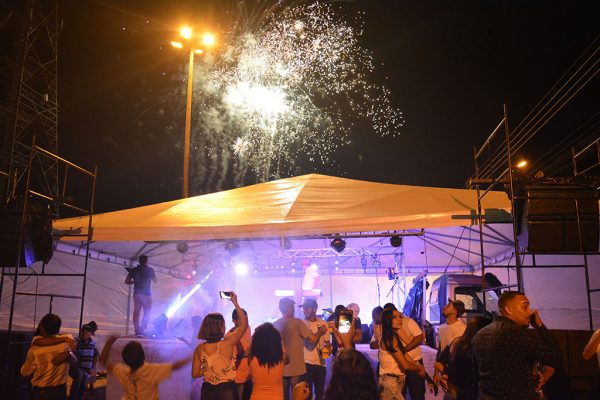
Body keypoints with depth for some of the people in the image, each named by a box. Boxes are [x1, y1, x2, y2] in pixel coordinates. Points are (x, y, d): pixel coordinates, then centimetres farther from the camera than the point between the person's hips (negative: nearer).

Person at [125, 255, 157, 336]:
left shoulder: (134, 270, 7)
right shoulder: (150, 270, 0)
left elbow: (127, 281, 6)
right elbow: (155, 281, 10)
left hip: (137, 293, 3)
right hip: (146, 294, -3)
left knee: (136, 312, 7)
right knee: (147, 313, 3)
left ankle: (137, 331, 2)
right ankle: (142, 331, -8)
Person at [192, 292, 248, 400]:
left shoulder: (199, 349, -7)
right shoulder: (227, 344, -20)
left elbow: (195, 374, 1)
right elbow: (244, 323, -14)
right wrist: (235, 303, -11)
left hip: (207, 391, 4)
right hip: (227, 389, -3)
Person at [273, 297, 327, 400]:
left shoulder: (275, 325, 0)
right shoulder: (297, 322, -12)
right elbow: (313, 339, -13)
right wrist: (320, 331, 6)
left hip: (281, 368, 5)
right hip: (296, 368, -4)